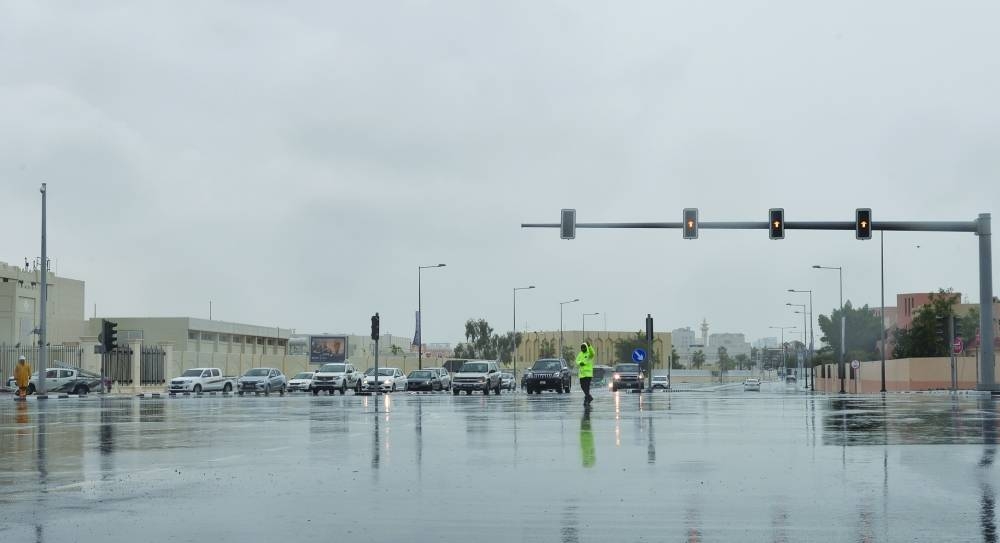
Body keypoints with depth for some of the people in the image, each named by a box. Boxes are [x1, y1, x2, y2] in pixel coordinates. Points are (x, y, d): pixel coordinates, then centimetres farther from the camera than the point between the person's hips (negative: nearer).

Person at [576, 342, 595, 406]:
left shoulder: (589, 353, -6)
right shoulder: (580, 354, 13)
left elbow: (593, 353, -30)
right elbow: (577, 361, 5)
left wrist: (589, 346, -46)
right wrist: (580, 363, -18)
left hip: (588, 373, -6)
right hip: (581, 373, 6)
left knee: (587, 386, -12)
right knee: (583, 386, 10)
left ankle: (586, 401, -12)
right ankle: (589, 397, 29)